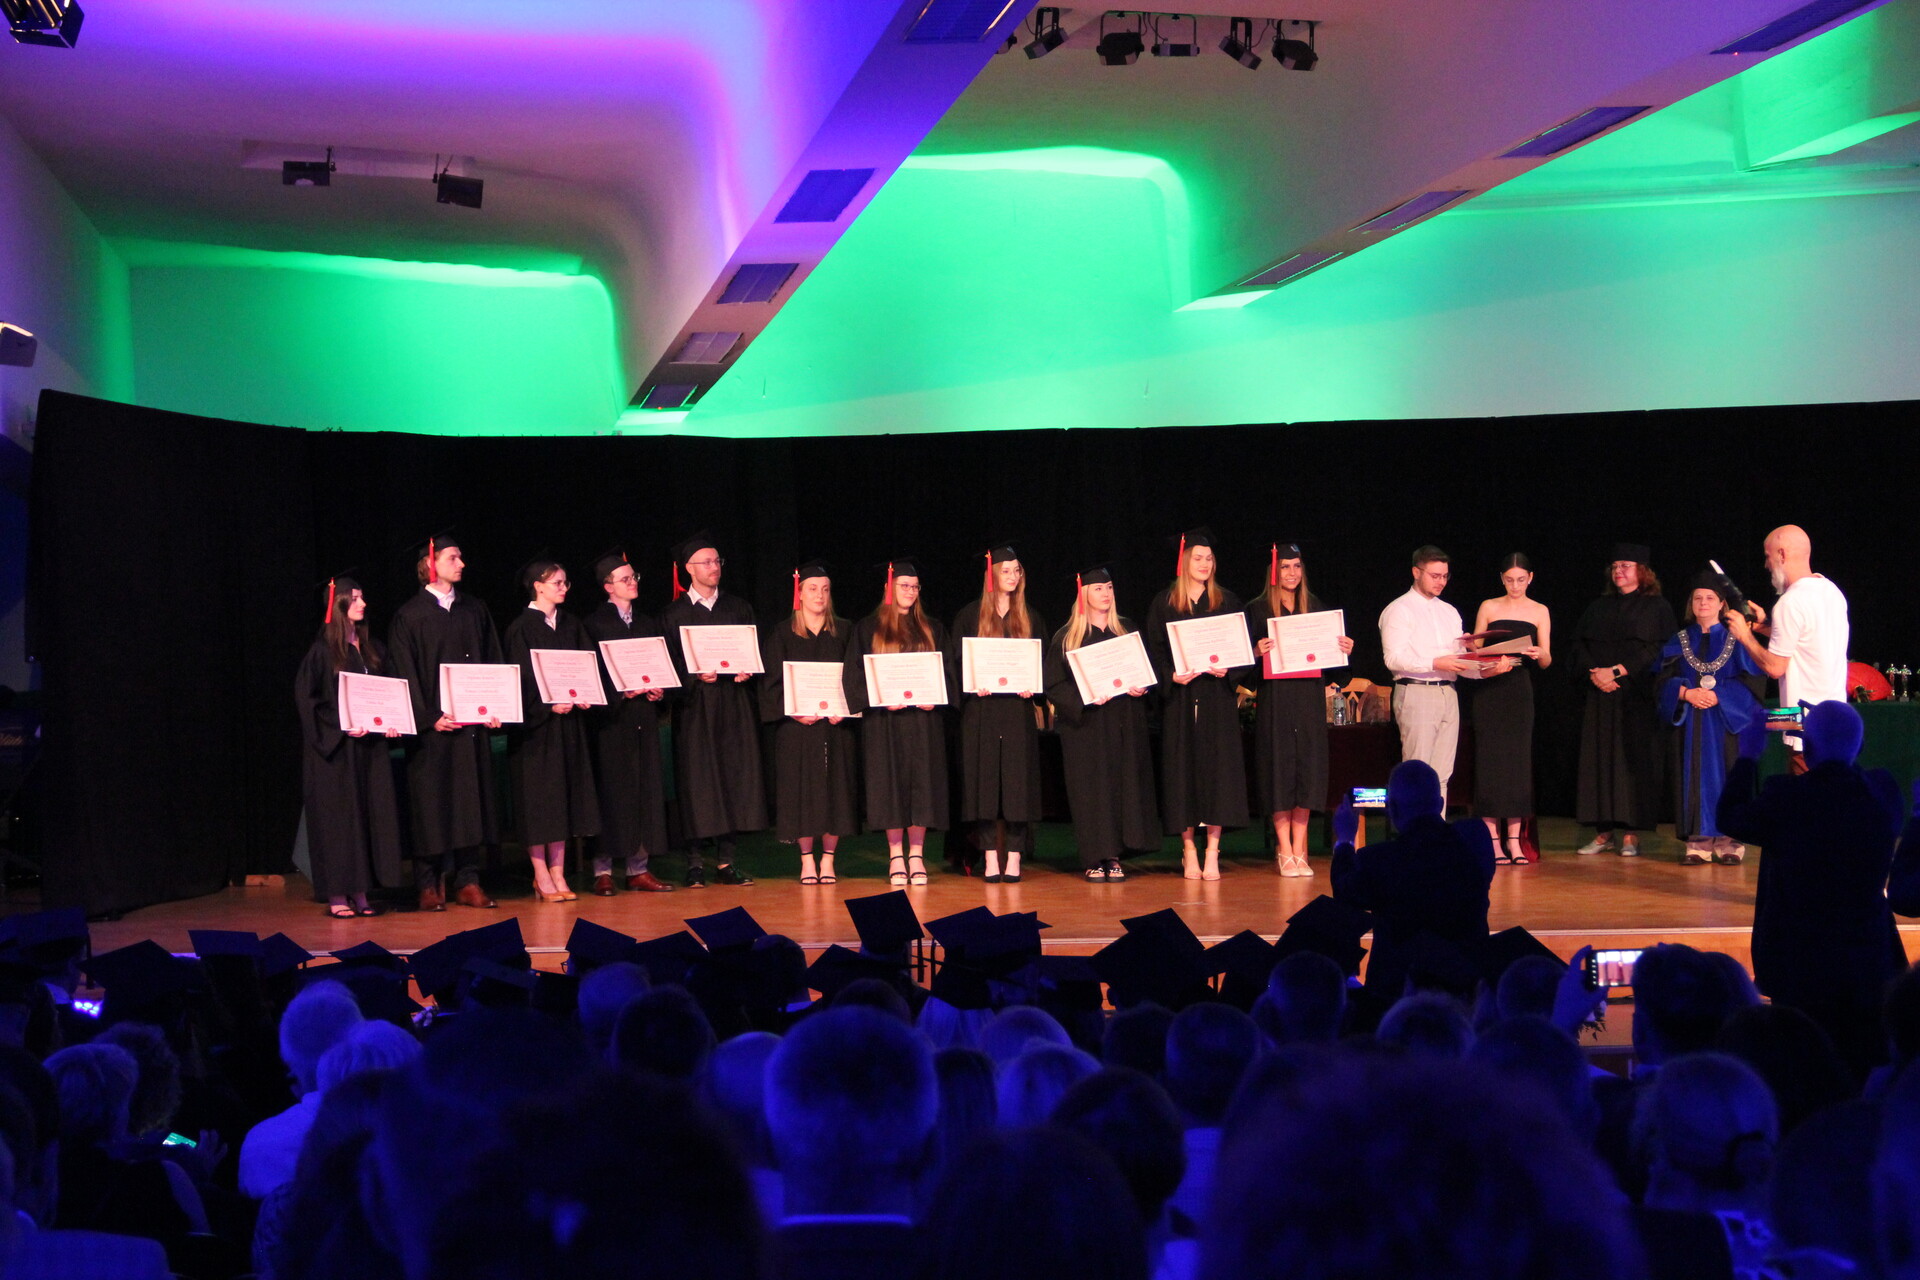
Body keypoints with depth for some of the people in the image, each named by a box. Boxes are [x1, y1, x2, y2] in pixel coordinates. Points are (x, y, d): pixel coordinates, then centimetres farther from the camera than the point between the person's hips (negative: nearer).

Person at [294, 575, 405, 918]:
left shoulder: (372, 648, 12)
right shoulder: (322, 651, -6)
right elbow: (306, 699, -10)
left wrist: (391, 722, -3)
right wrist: (341, 726, -19)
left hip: (371, 747, 6)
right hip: (335, 750, -6)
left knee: (370, 816, 4)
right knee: (338, 817, -3)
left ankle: (360, 893, 9)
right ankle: (336, 897, 2)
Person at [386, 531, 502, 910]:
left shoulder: (474, 610, 14)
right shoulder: (409, 616, -1)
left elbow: (493, 663, 13)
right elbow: (405, 676, -6)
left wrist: (495, 707, -1)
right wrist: (429, 718, -16)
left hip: (473, 722, 4)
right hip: (432, 726, -4)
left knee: (471, 801, 5)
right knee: (432, 804, -1)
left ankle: (467, 882, 10)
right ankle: (429, 885, 5)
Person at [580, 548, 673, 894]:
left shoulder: (647, 623, 17)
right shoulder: (595, 623, -1)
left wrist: (658, 691, -4)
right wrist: (622, 691, -17)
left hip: (644, 718, 5)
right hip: (610, 719, -5)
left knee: (645, 791, 4)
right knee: (611, 791, -5)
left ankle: (639, 869, 9)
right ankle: (602, 871, 0)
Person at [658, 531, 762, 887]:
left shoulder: (738, 607, 13)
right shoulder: (673, 614, 4)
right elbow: (668, 666, 0)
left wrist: (747, 670, -7)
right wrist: (696, 676, -17)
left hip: (734, 705, 3)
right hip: (694, 707, -3)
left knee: (733, 776, 1)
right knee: (697, 780, -5)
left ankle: (725, 861, 7)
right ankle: (695, 862, 1)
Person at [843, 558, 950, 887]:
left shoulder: (932, 629, 13)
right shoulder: (869, 629, 5)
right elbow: (854, 675, 0)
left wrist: (935, 697, -8)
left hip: (924, 719, 2)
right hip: (885, 720, -2)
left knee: (923, 785, -1)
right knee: (891, 785, -4)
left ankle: (916, 855, 4)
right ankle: (895, 857, 2)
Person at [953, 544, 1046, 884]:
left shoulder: (1030, 619, 13)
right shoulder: (970, 616, 6)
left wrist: (1032, 687, -8)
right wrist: (973, 686, -14)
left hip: (1019, 708, 2)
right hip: (982, 711, -1)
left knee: (1018, 778, -3)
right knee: (985, 777, -4)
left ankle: (1014, 856, 0)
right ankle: (991, 857, -1)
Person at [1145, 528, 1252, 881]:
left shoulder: (1227, 601, 9)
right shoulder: (1164, 603, 7)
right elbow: (1154, 652, 3)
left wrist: (1228, 670, -13)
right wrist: (1171, 676, -14)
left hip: (1217, 698, 0)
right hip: (1179, 698, 0)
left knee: (1217, 768, -5)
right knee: (1183, 769, -1)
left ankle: (1212, 853, -3)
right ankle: (1189, 852, 5)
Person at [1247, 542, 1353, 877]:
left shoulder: (1316, 607, 12)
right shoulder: (1258, 610, 1)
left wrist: (1344, 649, -7)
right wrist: (1258, 652, -22)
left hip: (1309, 697, 3)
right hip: (1274, 698, -3)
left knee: (1307, 769, 1)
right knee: (1279, 768, -4)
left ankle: (1298, 850, 7)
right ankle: (1284, 851, 3)